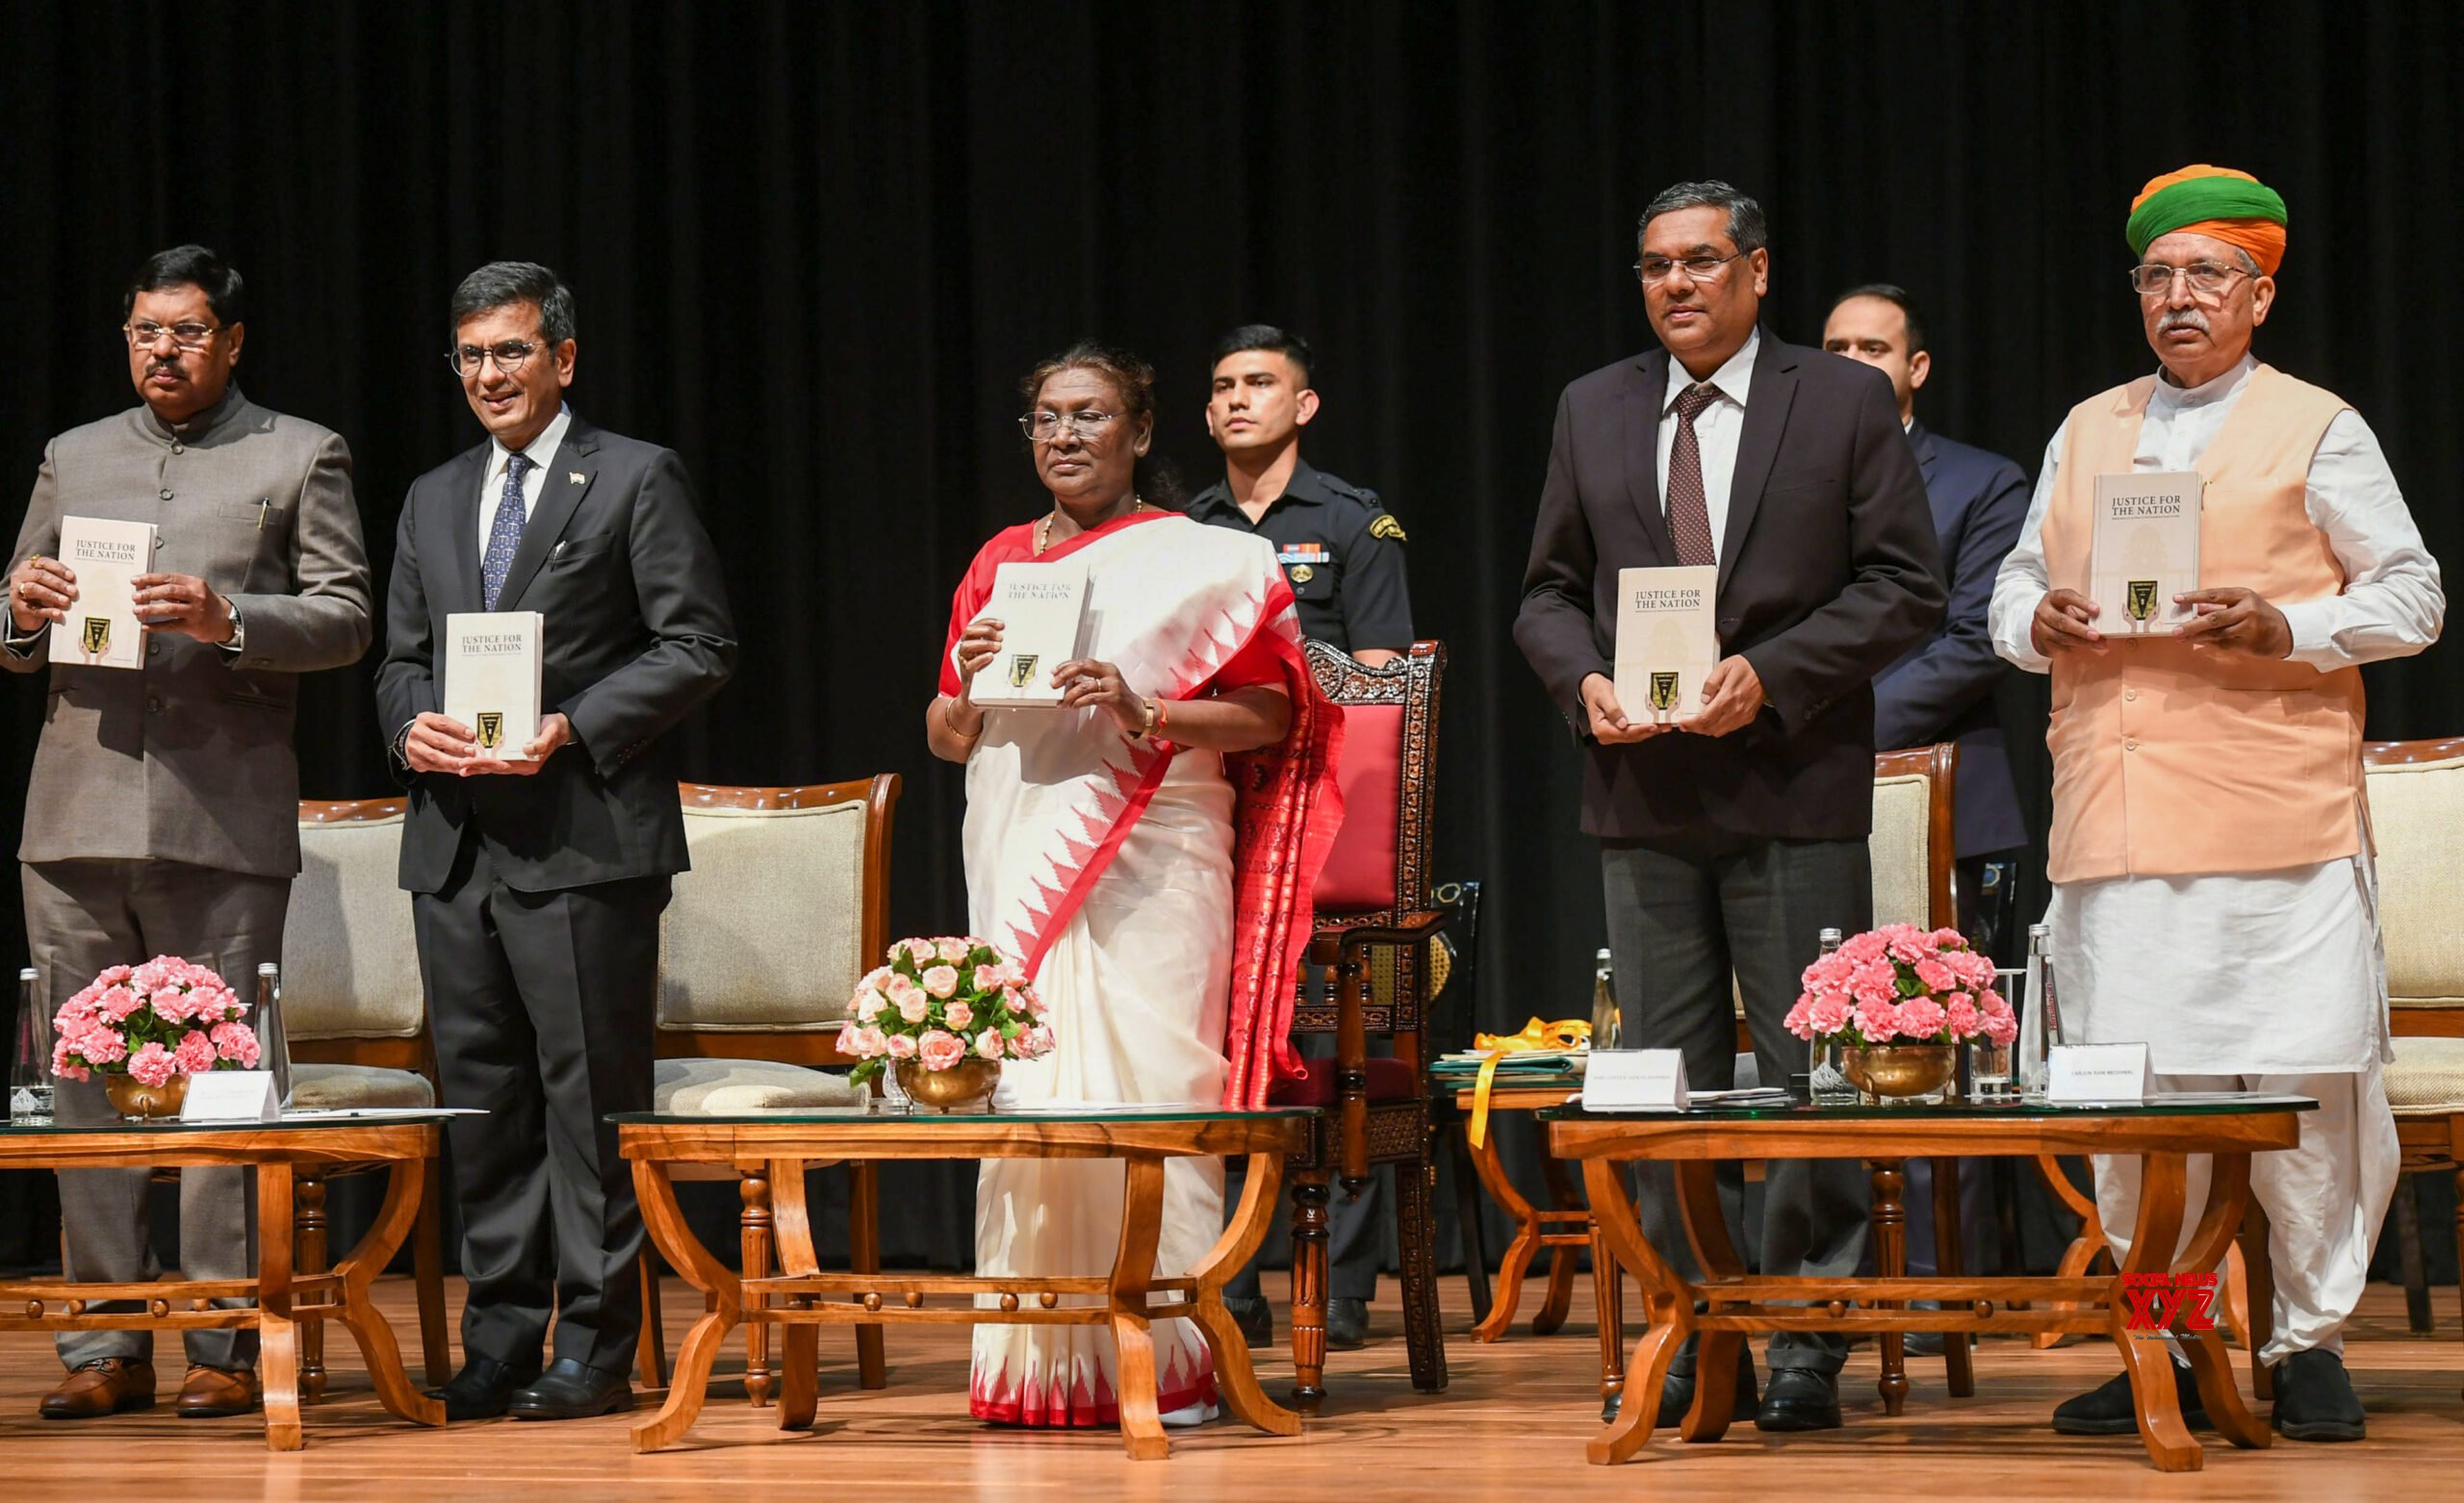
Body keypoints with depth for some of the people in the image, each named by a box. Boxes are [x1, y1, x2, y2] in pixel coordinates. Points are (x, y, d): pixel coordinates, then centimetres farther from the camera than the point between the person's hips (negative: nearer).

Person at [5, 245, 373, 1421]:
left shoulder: (302, 457, 9)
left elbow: (344, 620, 1)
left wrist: (229, 621, -16)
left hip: (221, 817, -3)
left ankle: (227, 1345, 0)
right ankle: (105, 1344, 7)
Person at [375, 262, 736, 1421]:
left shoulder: (636, 479, 1)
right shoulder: (432, 500, 19)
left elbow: (699, 647, -4)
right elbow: (400, 657, 22)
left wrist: (572, 730, -14)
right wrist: (412, 723, -1)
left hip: (584, 837, -6)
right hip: (456, 837, 6)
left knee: (591, 1096, -4)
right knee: (483, 1097, 8)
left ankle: (594, 1349, 1)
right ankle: (499, 1337, 14)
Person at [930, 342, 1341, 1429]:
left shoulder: (1202, 561, 3)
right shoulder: (1001, 562, 16)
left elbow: (1271, 710, -4)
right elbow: (945, 737, 19)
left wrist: (1144, 712, -16)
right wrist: (971, 681, -3)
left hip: (1150, 861, -4)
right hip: (1023, 866, 4)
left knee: (1146, 1090, -8)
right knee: (1022, 1092, -2)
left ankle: (1164, 1356, -4)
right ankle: (1038, 1365, 2)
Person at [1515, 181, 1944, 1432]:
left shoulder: (1845, 403, 2)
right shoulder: (1593, 412, 13)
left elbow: (1901, 589, -2)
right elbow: (1549, 591, 16)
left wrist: (1771, 673, -14)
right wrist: (1585, 680, -5)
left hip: (1794, 784, -3)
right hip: (1642, 790, 4)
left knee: (1809, 1075, -2)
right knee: (1667, 1083, 5)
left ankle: (1808, 1344, 4)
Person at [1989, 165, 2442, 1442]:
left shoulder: (2318, 430, 7)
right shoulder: (2085, 432, 20)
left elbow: (2410, 601, 4)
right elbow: (2018, 582, 23)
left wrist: (2284, 629, -13)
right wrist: (2038, 622, 0)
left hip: (2277, 818, -4)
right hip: (2116, 831, 4)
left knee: (2303, 1092, -4)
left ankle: (2310, 1341, 7)